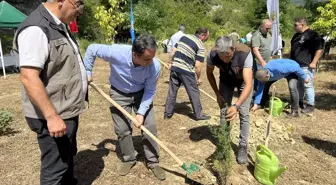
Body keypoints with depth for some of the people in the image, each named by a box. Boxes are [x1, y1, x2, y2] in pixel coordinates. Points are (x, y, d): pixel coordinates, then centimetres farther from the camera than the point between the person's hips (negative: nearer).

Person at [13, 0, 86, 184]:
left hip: (67, 112, 10)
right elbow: (28, 77, -28)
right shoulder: (36, 29, -22)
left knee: (68, 157, 27)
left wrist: (81, 77, 32)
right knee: (55, 169, 6)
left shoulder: (58, 26, 9)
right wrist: (52, 116, -28)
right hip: (54, 117, -10)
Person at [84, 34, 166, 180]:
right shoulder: (116, 52, -34)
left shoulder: (155, 66, -30)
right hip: (119, 94, 0)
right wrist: (87, 72, -12)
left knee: (150, 126, -3)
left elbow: (150, 91, -17)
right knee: (122, 129, 3)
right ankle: (129, 159, 26)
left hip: (141, 93, 1)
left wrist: (141, 112, -23)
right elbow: (92, 49, -16)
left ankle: (153, 162, 15)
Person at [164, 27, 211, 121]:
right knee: (194, 93, 9)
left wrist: (170, 63, 21)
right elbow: (197, 65, -11)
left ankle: (168, 113, 23)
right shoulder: (201, 46, -7)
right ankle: (199, 115, 19)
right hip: (186, 71, -6)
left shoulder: (184, 36, 11)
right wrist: (198, 78, 2)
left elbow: (172, 51, 11)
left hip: (174, 68, 6)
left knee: (172, 91, 14)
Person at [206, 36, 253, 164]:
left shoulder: (245, 54, -41)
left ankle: (243, 146, 8)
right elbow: (209, 73, -11)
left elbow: (248, 84, -45)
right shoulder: (212, 55, -33)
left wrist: (236, 106, -57)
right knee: (224, 111, 0)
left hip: (243, 80, -2)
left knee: (243, 112, -8)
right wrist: (217, 94, -12)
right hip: (226, 80, 2)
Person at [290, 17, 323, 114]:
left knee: (307, 85, -4)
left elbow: (319, 49, -14)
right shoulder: (296, 35, 16)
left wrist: (313, 62, -19)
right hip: (296, 65, 8)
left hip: (306, 66, -8)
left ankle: (310, 105, 5)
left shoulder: (312, 35, -10)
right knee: (298, 85, 14)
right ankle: (299, 102, 26)